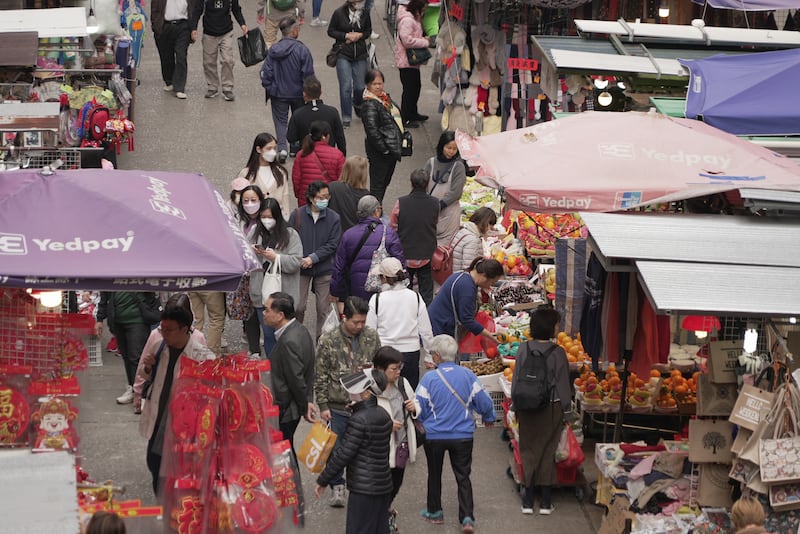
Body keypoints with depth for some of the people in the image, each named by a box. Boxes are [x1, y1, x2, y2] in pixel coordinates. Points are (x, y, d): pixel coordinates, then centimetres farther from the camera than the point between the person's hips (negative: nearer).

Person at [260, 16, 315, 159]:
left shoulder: (273, 50, -10)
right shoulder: (302, 50, -18)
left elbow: (266, 73, -8)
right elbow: (308, 74, -15)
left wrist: (269, 89, 5)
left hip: (278, 94, 1)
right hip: (298, 93, -1)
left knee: (280, 120, 10)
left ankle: (282, 147, -8)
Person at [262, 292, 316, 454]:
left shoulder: (289, 342, -27)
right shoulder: (299, 330, 5)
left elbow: (297, 380, -22)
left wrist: (304, 407, -9)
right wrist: (308, 400, 12)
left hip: (284, 412, -10)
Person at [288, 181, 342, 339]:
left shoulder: (333, 218, -2)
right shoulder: (297, 215, -2)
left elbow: (332, 245, -5)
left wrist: (313, 258, -15)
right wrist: (298, 260, -12)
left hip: (324, 269, 0)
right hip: (300, 268, 0)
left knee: (323, 308, 4)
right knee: (298, 307, -1)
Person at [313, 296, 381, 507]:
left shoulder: (372, 337, 0)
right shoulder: (327, 341, -8)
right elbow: (320, 377, -4)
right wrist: (323, 406, -6)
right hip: (337, 407, -2)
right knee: (335, 449, 4)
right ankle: (337, 486, 21)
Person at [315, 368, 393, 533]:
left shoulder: (359, 420, -18)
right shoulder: (383, 415, 6)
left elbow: (343, 455, -17)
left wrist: (322, 481, -9)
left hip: (364, 489, -9)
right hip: (383, 486, 9)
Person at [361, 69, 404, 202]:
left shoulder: (386, 98, 10)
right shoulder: (369, 104, -19)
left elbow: (396, 118, 22)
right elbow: (372, 130, -23)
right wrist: (384, 148, -21)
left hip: (393, 149, 9)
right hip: (378, 152, -9)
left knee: (385, 182, 17)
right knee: (377, 184, -4)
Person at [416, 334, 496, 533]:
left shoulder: (429, 378, -15)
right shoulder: (467, 375, -8)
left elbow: (418, 410, -11)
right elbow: (484, 402, -1)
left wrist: (418, 425, 12)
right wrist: (488, 418, 21)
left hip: (434, 435, -1)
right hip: (463, 435, 1)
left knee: (434, 474, 19)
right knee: (463, 476, 8)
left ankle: (434, 512, 32)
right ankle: (467, 518, -3)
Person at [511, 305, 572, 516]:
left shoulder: (523, 349, -5)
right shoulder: (557, 353, -13)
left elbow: (516, 380, 1)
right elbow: (563, 385, -8)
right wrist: (567, 412, 2)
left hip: (527, 410, 2)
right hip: (551, 409, -2)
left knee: (528, 451, 10)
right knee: (547, 452, 8)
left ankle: (527, 500, 12)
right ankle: (545, 502, 11)